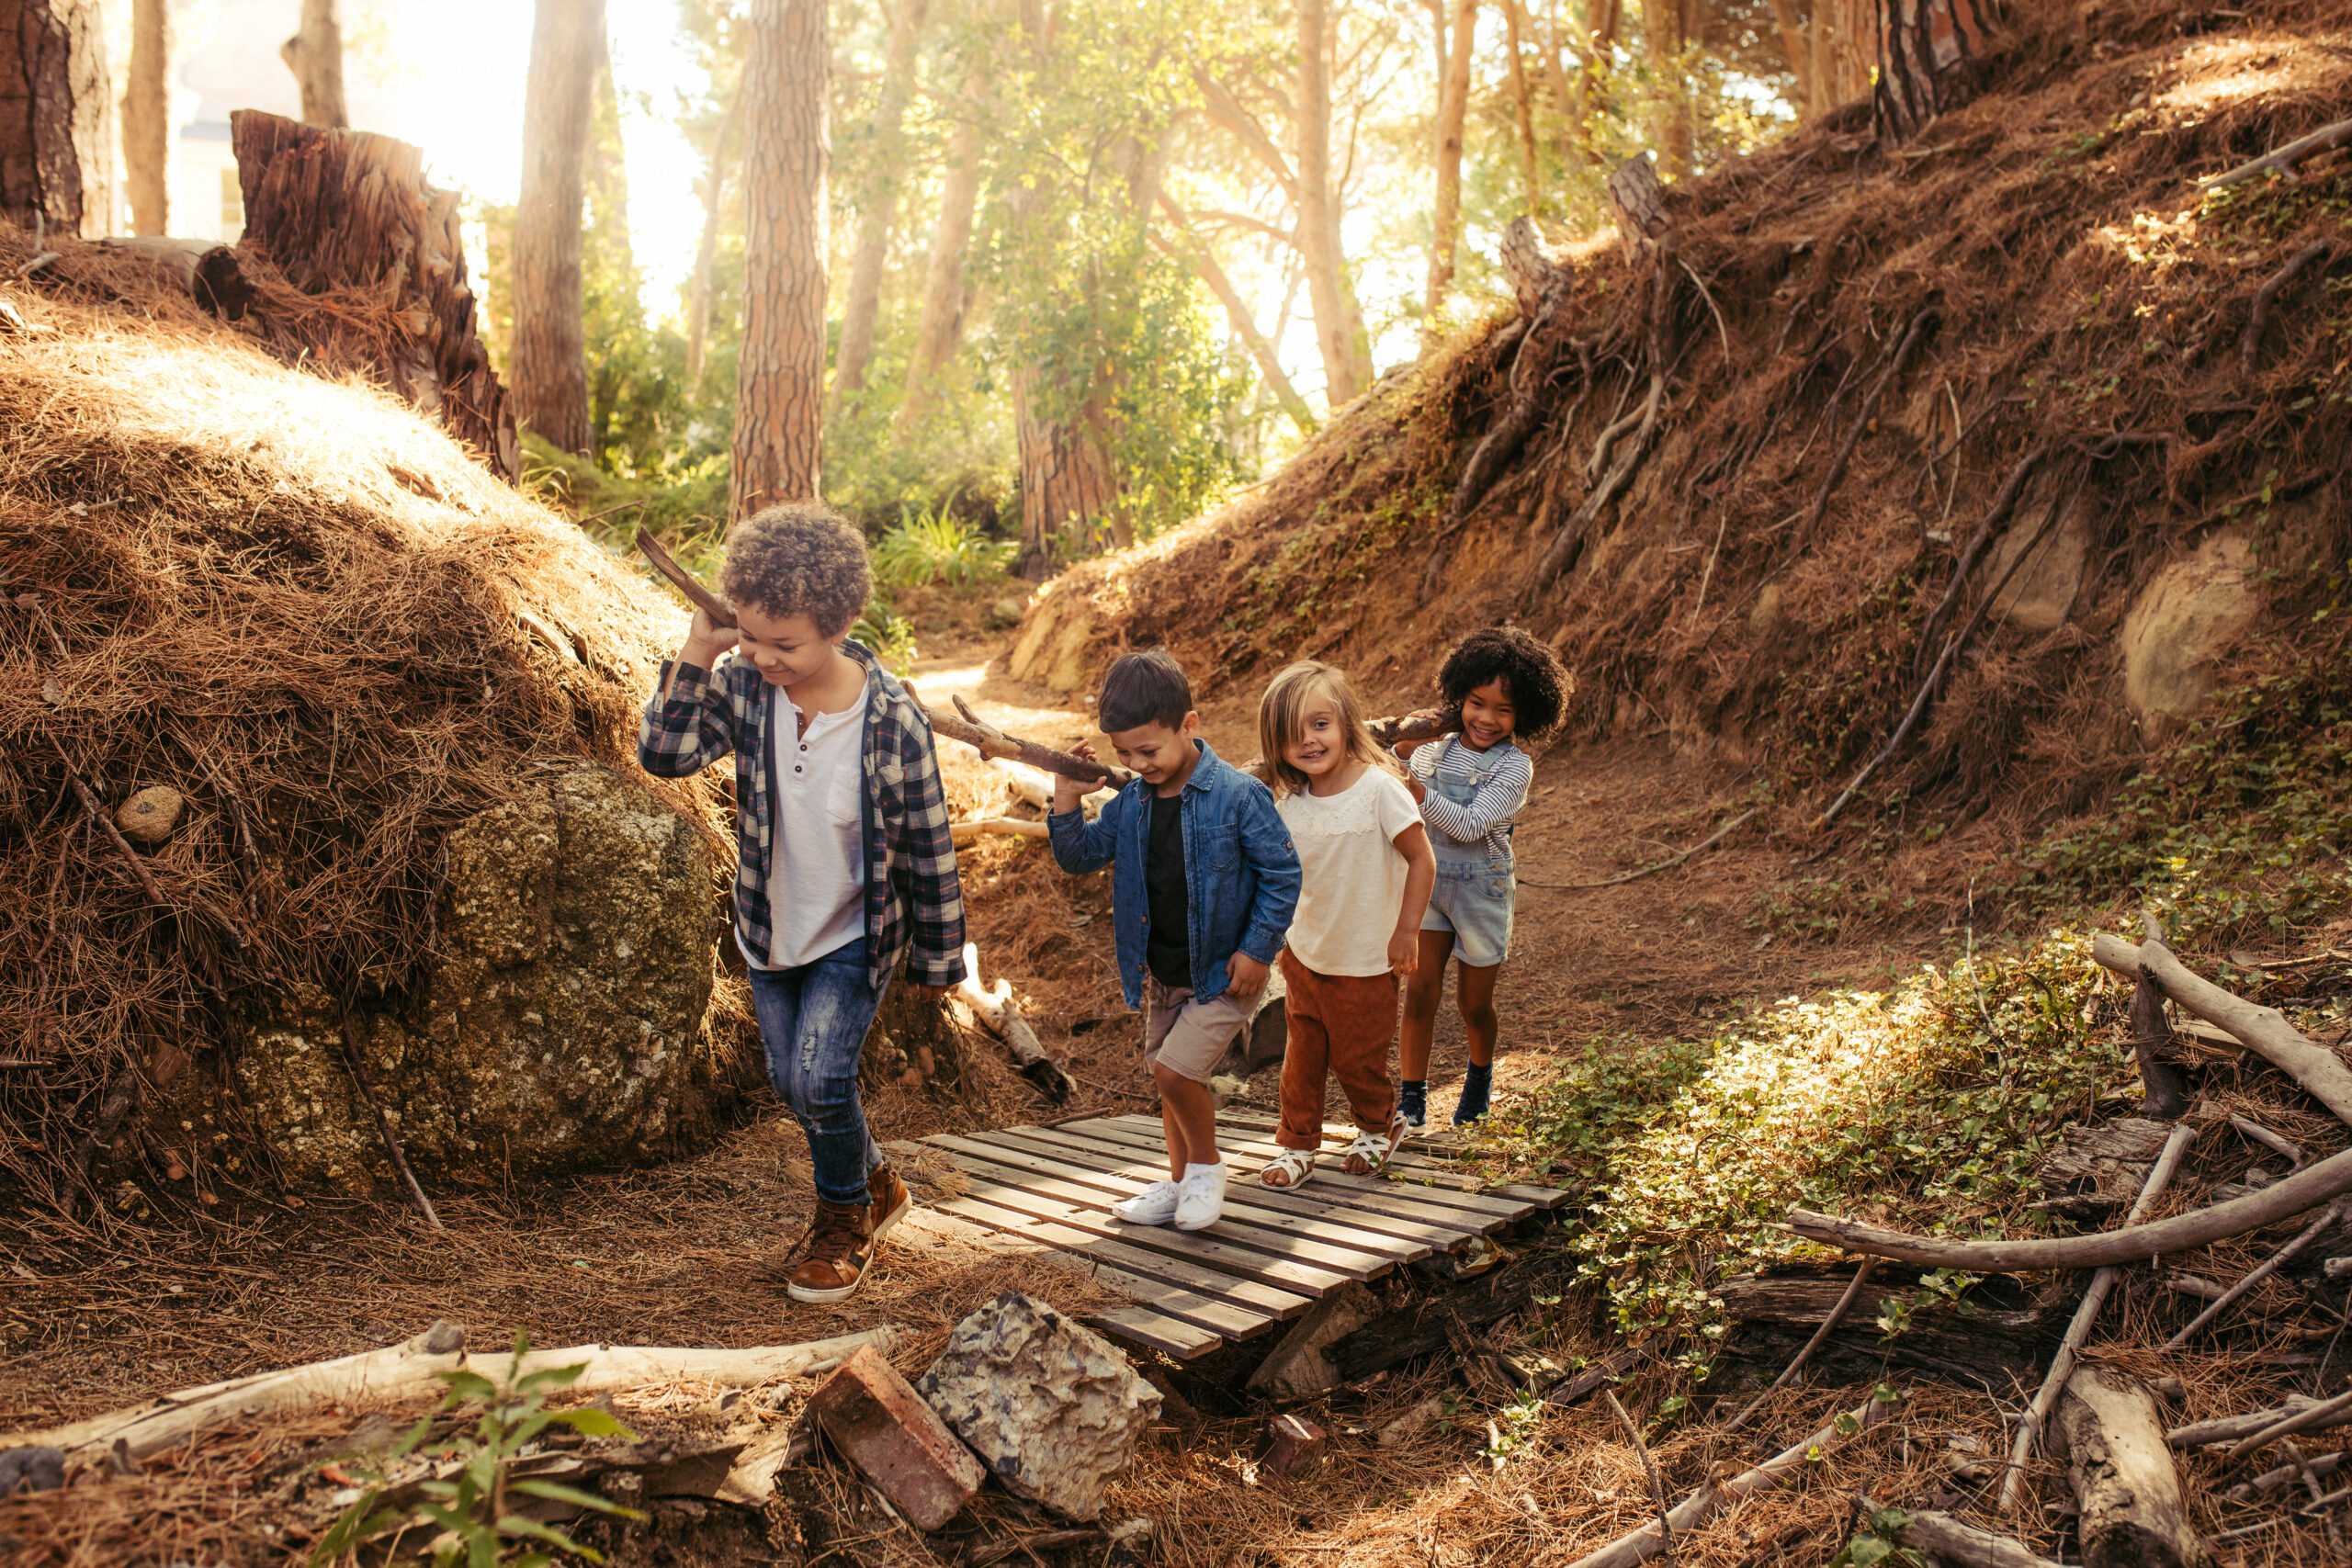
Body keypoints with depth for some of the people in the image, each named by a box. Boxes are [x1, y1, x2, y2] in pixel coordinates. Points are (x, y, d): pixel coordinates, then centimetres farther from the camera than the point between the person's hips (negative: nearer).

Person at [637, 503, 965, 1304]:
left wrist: (935, 959, -6)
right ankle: (875, 1186, 41)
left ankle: (843, 1218, 17)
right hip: (770, 931, 5)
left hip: (855, 935, -5)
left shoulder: (893, 720, -25)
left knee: (819, 1078, -13)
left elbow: (927, 848, -15)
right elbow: (664, 754, -17)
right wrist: (696, 653, -28)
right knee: (791, 1081, 14)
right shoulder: (745, 684, -15)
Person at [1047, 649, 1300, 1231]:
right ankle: (1181, 1182, 34)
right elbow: (1081, 857, 8)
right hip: (1161, 974, 7)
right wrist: (1067, 804, -8)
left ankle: (1207, 1165, 9)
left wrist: (1256, 951, -15)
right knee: (1171, 1078, 16)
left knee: (1175, 1070, -16)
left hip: (1222, 972, -6)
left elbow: (1282, 874, -13)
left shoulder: (1236, 795, -17)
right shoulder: (1131, 802, -1)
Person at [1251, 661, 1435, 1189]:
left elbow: (1422, 860, -14)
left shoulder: (1379, 787, -20)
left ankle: (1380, 1125, 38)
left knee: (1356, 1059, 10)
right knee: (1302, 1054, 11)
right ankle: (1297, 1145, 29)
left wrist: (1406, 931, -15)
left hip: (1366, 962, -4)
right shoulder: (1289, 804, -4)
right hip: (1304, 954, 4)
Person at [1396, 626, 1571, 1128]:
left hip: (1482, 889, -3)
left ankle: (1480, 1075, 40)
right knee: (1420, 993, -3)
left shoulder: (1514, 767, -15)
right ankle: (1411, 1100, 6)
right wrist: (1404, 743, -3)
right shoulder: (1437, 747, -2)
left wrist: (1416, 789, -29)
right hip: (1429, 883, 3)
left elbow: (1471, 825, -25)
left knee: (1474, 1003, 11)